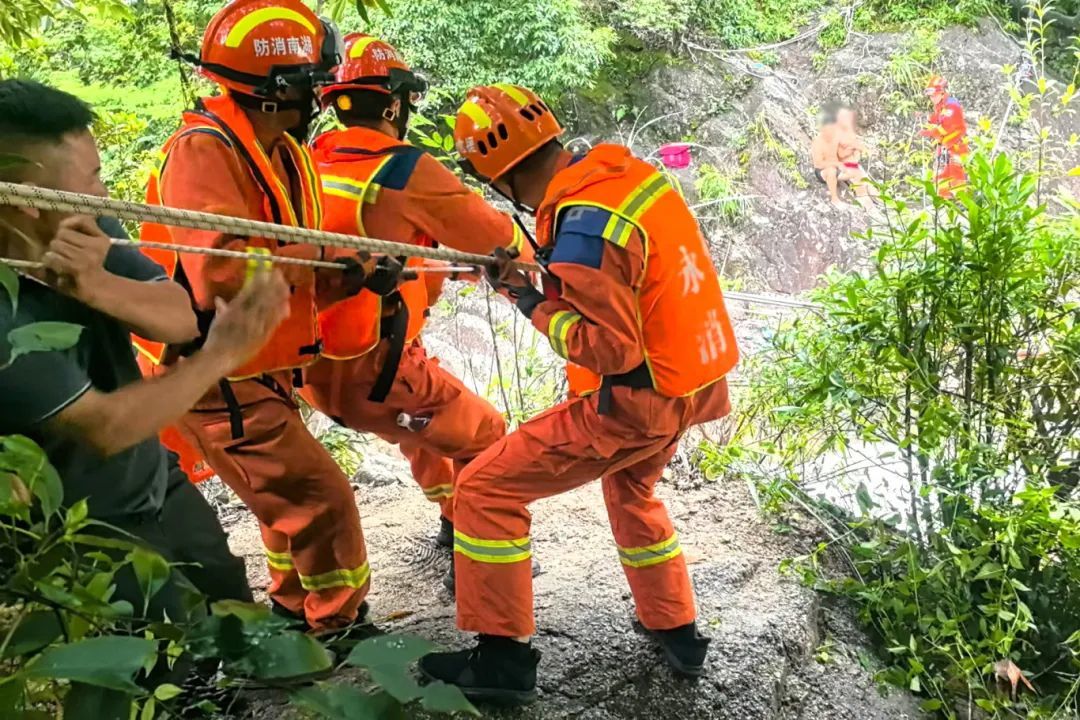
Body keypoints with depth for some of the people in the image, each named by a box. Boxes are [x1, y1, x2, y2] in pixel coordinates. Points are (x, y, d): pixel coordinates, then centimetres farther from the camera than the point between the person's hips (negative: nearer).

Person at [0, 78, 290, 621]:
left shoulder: (86, 233, -8)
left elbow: (181, 319, -15)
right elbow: (102, 427, -30)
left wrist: (99, 286, -34)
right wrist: (220, 355, -28)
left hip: (159, 486, 7)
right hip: (88, 532, -7)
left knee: (241, 624, 22)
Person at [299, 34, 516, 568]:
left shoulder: (312, 164, 4)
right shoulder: (405, 169, -15)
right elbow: (496, 240, -9)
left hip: (309, 365, 8)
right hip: (371, 370, -8)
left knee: (427, 424, 32)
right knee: (484, 437, 12)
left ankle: (454, 521, 49)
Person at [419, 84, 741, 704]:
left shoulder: (583, 230, -26)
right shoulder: (629, 170, 0)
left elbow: (612, 349, -24)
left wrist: (536, 307, -12)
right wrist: (555, 268, 7)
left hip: (640, 403, -9)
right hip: (696, 380, 9)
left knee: (487, 489, 0)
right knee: (633, 489, 34)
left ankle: (503, 658, 11)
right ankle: (676, 631, 43)